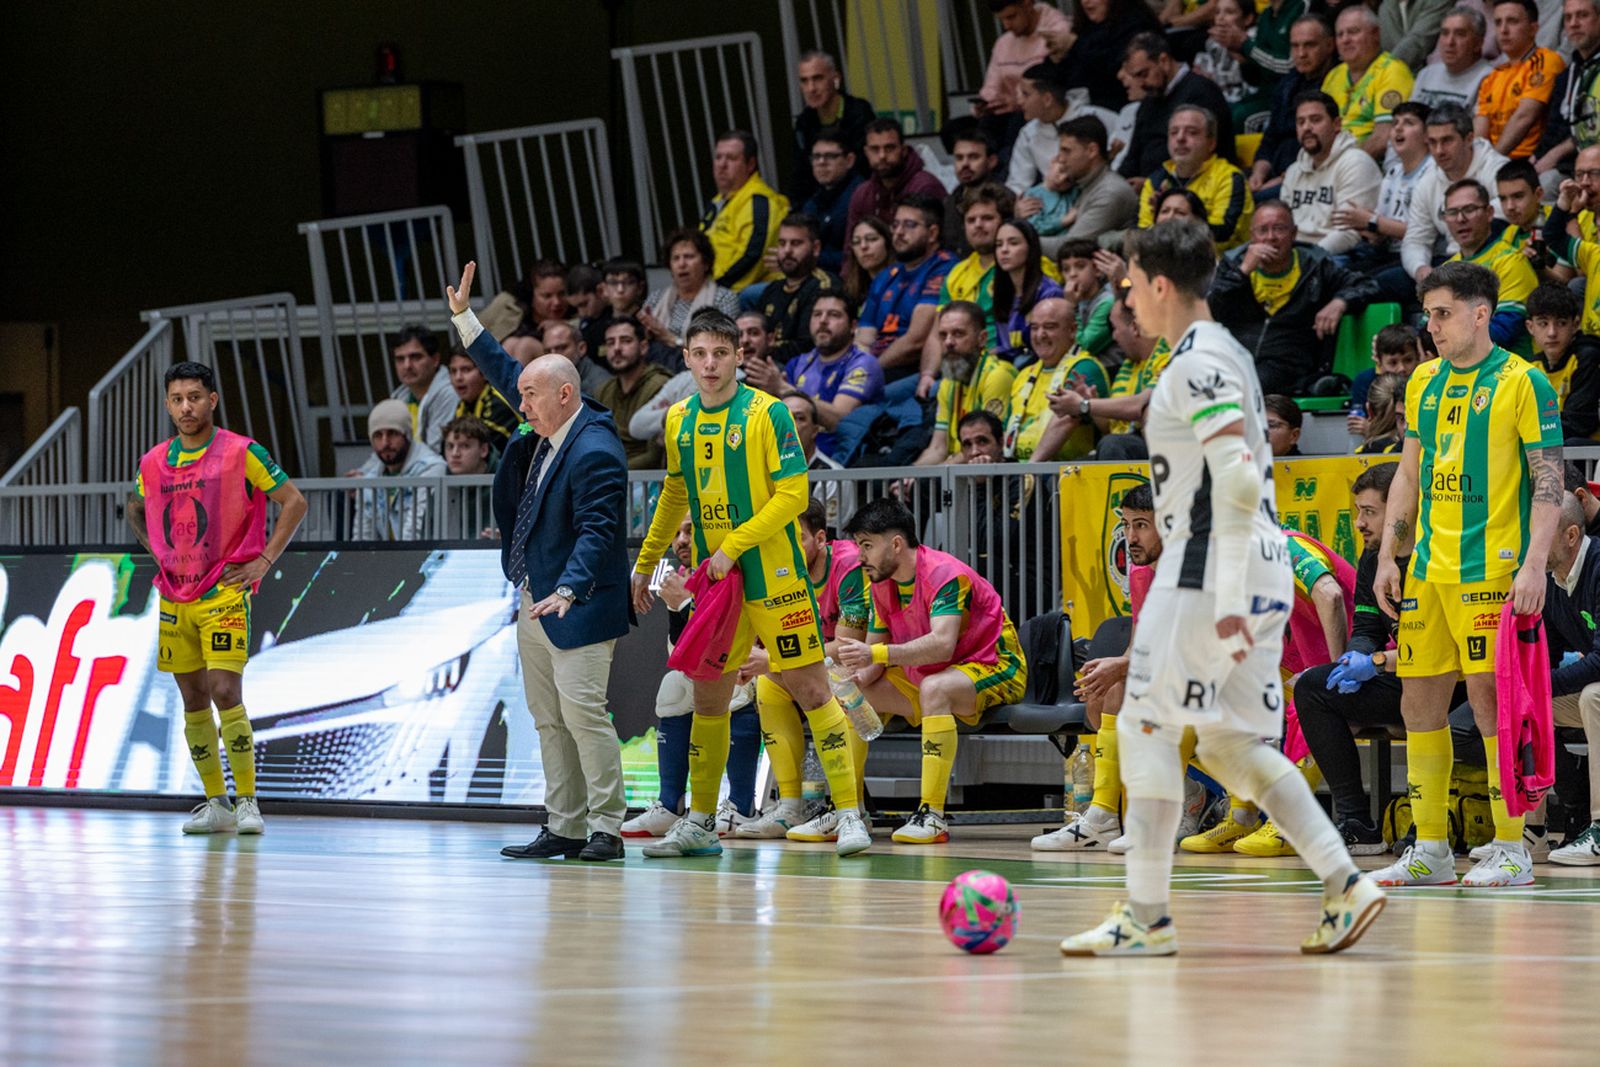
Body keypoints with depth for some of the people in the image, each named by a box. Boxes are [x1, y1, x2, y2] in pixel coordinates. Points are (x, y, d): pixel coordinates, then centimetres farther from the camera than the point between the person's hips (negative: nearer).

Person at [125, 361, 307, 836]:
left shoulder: (241, 453, -7)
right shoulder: (153, 463, 7)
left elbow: (294, 502, -3)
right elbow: (135, 511, 27)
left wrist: (264, 561, -7)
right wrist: (158, 554, 13)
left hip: (224, 593, -5)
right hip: (174, 596, 5)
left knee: (225, 693, -15)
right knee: (193, 699, 7)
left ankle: (247, 801, -9)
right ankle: (215, 804, 14)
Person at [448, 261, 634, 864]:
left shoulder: (594, 452, -19)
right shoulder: (547, 431, 9)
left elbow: (598, 532, -26)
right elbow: (504, 372, 24)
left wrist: (569, 590, -38)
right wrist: (464, 319, 24)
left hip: (576, 605, -10)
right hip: (533, 601, 10)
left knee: (582, 711, -13)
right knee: (549, 719, 9)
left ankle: (606, 828, -10)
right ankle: (564, 829, 11)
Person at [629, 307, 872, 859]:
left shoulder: (767, 414, -10)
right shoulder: (679, 420, 7)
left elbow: (793, 495, -14)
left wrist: (733, 545, -18)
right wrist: (645, 564, 24)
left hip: (774, 578, -5)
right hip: (713, 582, 5)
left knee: (810, 690, -6)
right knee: (708, 697, 10)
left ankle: (850, 813, -4)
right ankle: (700, 824, 19)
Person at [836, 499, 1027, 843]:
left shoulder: (945, 573, -23)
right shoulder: (881, 584, 2)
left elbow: (943, 645, -37)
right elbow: (873, 653, 5)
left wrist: (877, 653, -46)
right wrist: (854, 679, -18)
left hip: (994, 671, -9)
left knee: (934, 688, -39)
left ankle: (932, 815, -40)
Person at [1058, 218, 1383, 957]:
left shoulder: (1199, 363, -13)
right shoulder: (1223, 354, 18)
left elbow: (1239, 480, -22)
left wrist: (1228, 599, -25)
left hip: (1212, 565, -10)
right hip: (1257, 569, 10)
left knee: (1147, 728, -5)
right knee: (1231, 745, 11)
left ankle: (1147, 917, -4)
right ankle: (1345, 886, 5)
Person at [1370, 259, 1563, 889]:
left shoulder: (1522, 383, -5)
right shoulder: (1425, 382, 14)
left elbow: (1549, 481, -8)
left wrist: (1534, 566, -16)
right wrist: (1388, 558, 14)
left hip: (1491, 570, -7)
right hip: (1427, 571, 7)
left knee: (1490, 697, -8)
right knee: (1419, 702, 6)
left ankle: (1511, 850, -1)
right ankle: (1429, 851, 13)